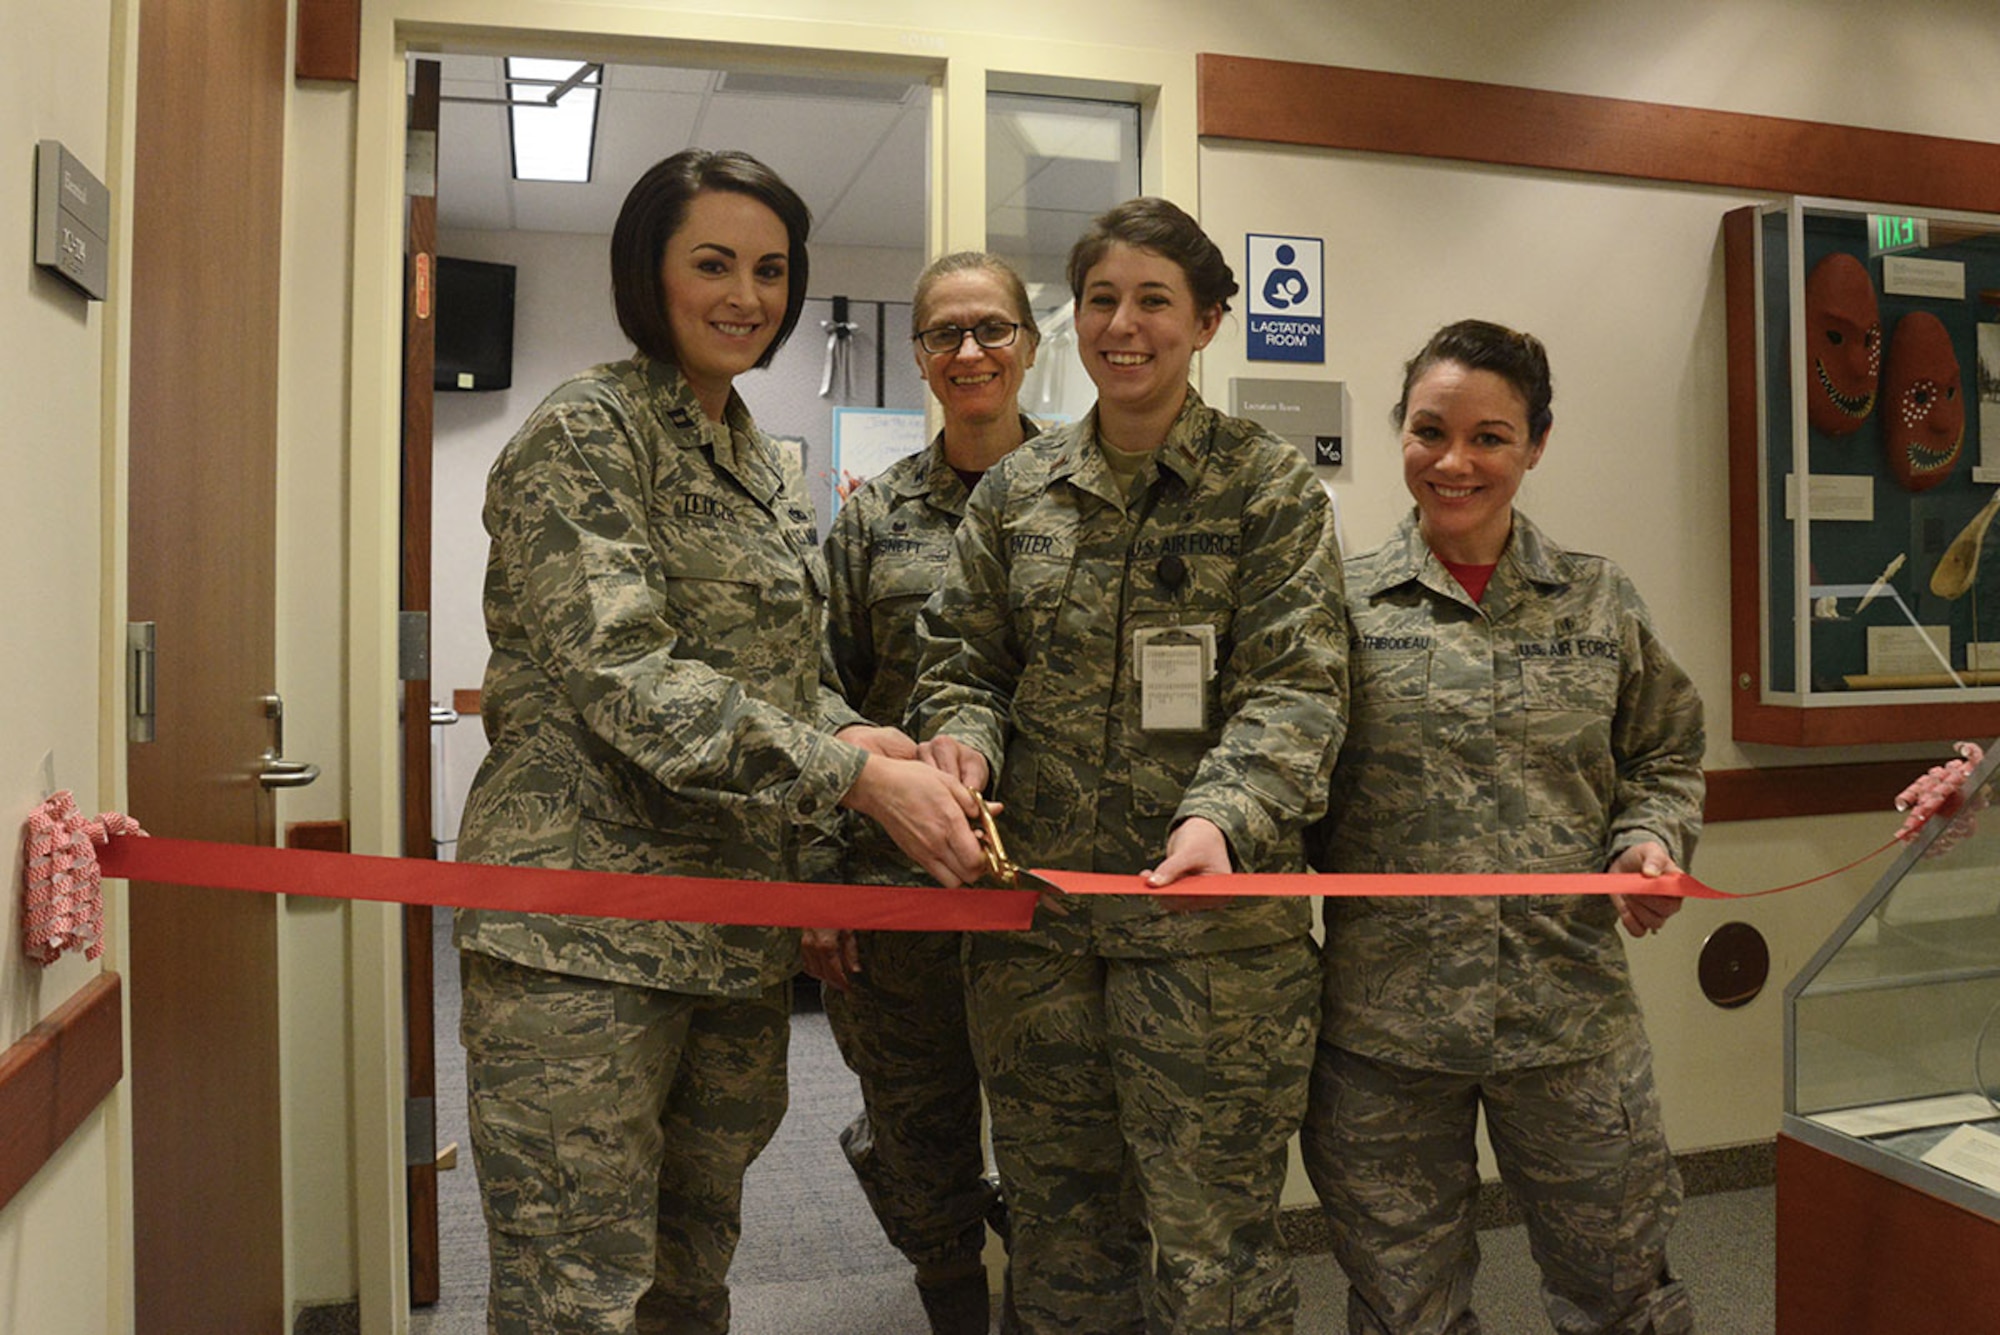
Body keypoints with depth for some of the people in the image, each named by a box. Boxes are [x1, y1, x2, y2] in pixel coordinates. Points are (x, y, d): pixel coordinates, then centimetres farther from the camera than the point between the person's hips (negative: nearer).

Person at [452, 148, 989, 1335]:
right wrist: (854, 771, -21)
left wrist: (857, 741, -2)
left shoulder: (767, 469, 16)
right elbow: (625, 677, -19)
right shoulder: (586, 433, -8)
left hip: (740, 928, 8)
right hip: (586, 935, -7)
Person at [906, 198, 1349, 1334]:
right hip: (1037, 911, 4)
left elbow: (1295, 686, -7)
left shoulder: (1271, 486, 0)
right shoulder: (1017, 491, 11)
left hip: (1210, 925, -3)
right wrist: (959, 739, -11)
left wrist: (1222, 816, -25)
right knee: (1060, 1226, 17)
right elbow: (963, 656, 12)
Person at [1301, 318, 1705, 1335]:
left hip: (1573, 1014, 2)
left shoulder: (1602, 603, 7)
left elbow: (1662, 761, 15)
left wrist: (1652, 839, -5)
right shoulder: (1344, 603, 0)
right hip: (1382, 1024, -1)